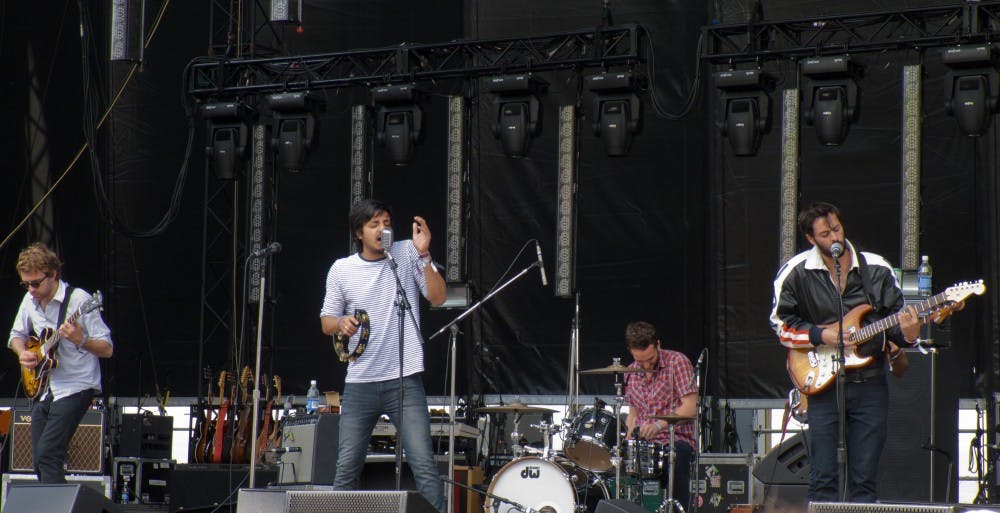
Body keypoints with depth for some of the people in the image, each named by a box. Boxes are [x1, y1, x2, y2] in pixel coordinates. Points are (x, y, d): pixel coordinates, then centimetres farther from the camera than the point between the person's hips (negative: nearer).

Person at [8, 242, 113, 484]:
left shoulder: (79, 300, -15)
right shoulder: (30, 300, 5)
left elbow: (107, 349, -13)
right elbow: (16, 335, 22)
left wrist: (81, 341, -32)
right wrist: (22, 353, 0)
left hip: (75, 388, -7)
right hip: (43, 389, 7)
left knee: (47, 455, -20)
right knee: (39, 461, 5)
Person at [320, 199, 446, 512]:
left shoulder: (407, 254, 1)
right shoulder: (341, 270, 6)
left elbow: (437, 298, -6)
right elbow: (326, 322, 12)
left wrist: (424, 255, -17)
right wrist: (341, 324, -12)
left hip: (405, 380, -2)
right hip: (359, 383, 2)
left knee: (423, 463, -8)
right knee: (347, 468, 5)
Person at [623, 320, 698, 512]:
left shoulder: (676, 362, -5)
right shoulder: (631, 374, 12)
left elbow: (691, 408, -12)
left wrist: (660, 425, -26)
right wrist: (628, 442, 2)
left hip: (676, 440, -5)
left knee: (676, 458, -38)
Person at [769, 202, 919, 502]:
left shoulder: (876, 269, 3)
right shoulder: (796, 273, -1)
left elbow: (896, 317, 8)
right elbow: (781, 324, 3)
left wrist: (906, 335, -14)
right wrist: (821, 336, -10)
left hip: (870, 384, 2)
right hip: (823, 384, -2)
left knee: (865, 479, 4)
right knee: (823, 478, -2)